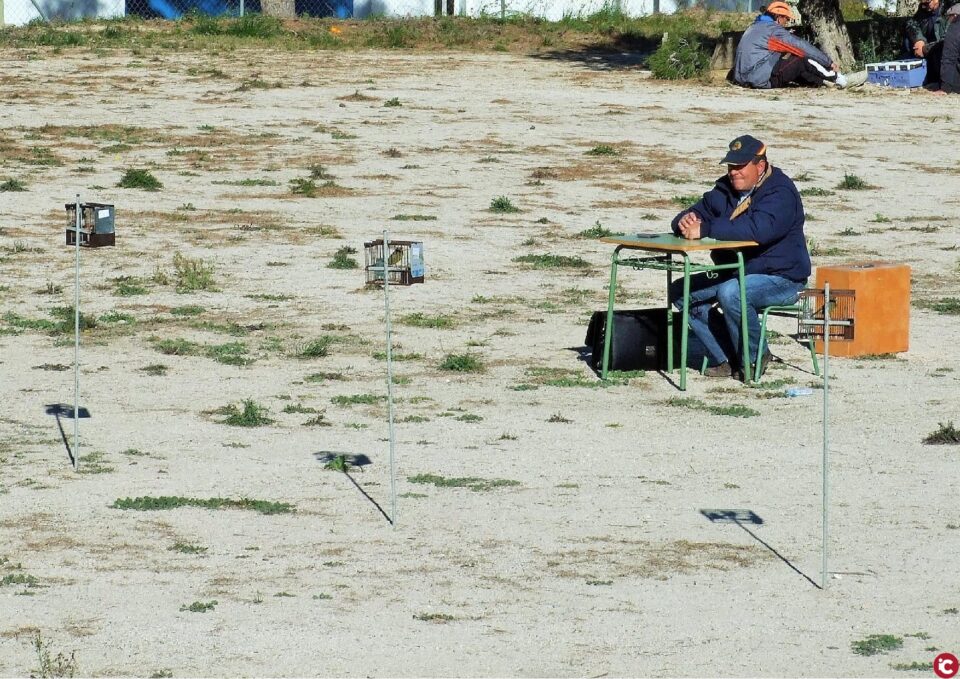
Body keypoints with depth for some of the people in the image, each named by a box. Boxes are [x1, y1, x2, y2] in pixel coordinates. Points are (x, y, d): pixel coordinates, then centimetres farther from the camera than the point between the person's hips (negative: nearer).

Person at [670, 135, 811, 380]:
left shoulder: (780, 193, -18)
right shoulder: (725, 190, 9)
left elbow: (757, 229, -36)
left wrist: (705, 229, -35)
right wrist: (686, 221, -17)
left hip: (782, 278, -9)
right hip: (735, 274, 9)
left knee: (731, 293, -36)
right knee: (681, 291, -3)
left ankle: (754, 359, -13)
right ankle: (725, 359, -4)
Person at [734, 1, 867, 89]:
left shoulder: (755, 27, 19)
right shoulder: (773, 29, -10)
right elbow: (801, 46, -10)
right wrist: (829, 62, -4)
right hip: (763, 79, -9)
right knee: (801, 61, -5)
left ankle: (823, 80, 9)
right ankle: (840, 80, 2)